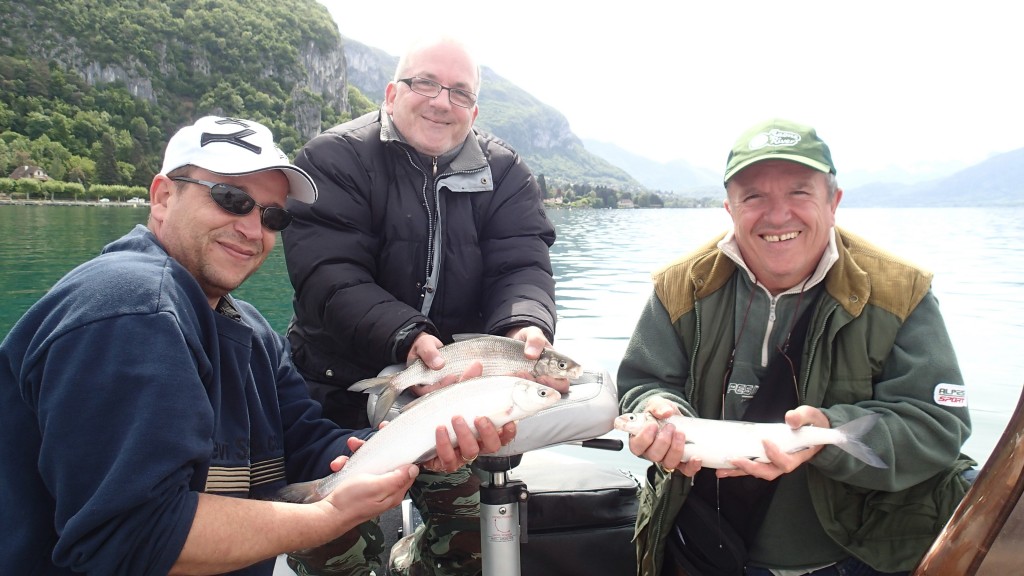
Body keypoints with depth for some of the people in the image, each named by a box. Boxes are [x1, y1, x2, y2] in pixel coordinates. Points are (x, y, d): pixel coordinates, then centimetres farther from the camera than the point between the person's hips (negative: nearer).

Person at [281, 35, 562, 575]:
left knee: (477, 532, 11)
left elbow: (521, 268, -12)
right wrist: (404, 337, -38)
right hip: (341, 392, -2)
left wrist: (524, 327, -35)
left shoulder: (504, 174, 2)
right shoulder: (334, 159, -9)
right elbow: (328, 276, -22)